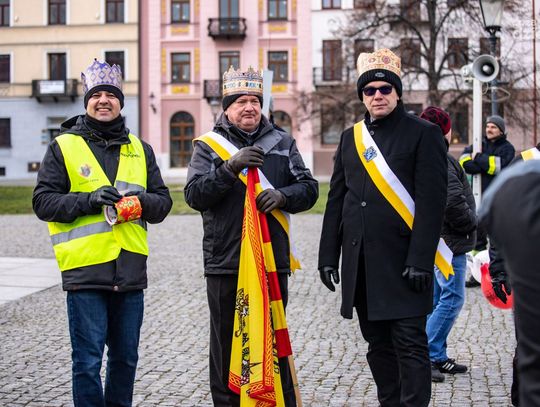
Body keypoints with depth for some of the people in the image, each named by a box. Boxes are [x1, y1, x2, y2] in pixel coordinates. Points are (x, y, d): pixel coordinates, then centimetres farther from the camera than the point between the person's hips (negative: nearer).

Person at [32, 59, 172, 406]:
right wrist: (88, 200, -17)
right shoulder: (63, 147, 3)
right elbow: (44, 202, -2)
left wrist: (140, 201, -10)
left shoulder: (140, 150, 15)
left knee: (126, 358, 14)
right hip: (85, 270, -4)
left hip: (130, 270, 4)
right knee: (88, 361, -1)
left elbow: (163, 202, 12)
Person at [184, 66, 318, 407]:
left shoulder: (282, 143, 11)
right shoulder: (208, 145, 5)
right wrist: (230, 168, -19)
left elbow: (309, 189, 9)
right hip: (224, 263, -1)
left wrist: (283, 195, -12)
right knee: (227, 343, 7)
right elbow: (194, 195, -7)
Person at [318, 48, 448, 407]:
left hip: (402, 263, -5)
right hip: (361, 263, 6)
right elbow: (337, 200, 14)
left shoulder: (424, 134, -3)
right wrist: (328, 256, 9)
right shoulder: (351, 137, 14)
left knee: (410, 344, -3)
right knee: (378, 343, 14)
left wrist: (420, 260, -17)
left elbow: (432, 202, -10)